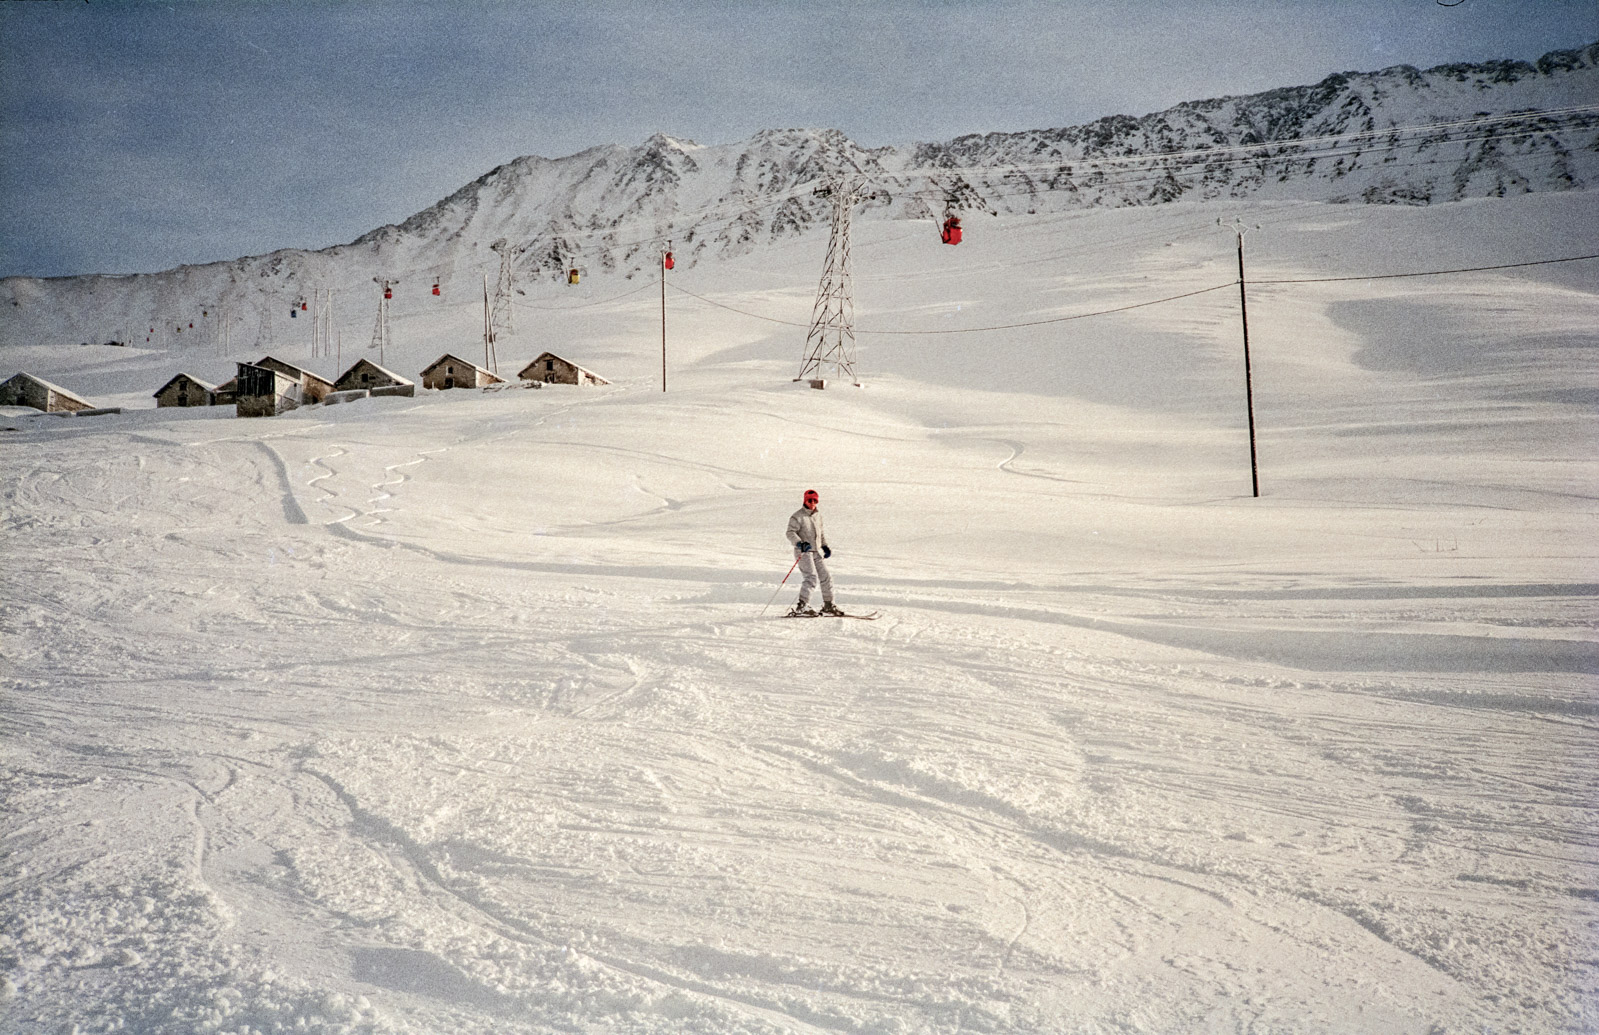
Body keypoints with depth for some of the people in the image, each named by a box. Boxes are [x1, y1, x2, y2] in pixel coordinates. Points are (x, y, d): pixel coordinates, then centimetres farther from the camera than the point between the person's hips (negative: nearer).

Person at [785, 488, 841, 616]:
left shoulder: (818, 515, 13)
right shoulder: (798, 516, -9)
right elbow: (790, 533, -14)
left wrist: (825, 546, 21)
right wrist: (800, 543, -28)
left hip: (817, 552, 7)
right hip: (804, 552, -7)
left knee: (826, 578, 7)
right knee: (812, 578, -19)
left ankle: (828, 605, 20)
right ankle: (802, 606, -16)